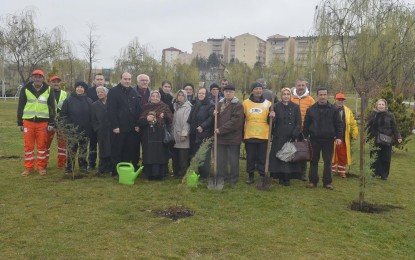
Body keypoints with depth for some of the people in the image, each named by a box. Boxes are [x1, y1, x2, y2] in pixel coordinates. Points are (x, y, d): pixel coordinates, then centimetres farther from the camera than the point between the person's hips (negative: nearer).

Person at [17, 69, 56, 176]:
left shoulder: (48, 90, 2)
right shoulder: (25, 89, 4)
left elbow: (52, 107, 4)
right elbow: (20, 106, 8)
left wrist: (51, 123, 0)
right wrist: (20, 122, 6)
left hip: (43, 122, -1)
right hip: (28, 121, 1)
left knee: (42, 145, 3)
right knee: (28, 145, 4)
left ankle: (41, 167, 14)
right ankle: (29, 167, 14)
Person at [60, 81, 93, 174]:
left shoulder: (89, 101, 6)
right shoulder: (69, 100, 0)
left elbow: (92, 116, 7)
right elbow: (63, 114, 0)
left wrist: (90, 128, 0)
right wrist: (67, 125, -9)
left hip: (85, 131, 2)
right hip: (72, 131, -2)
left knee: (83, 150, 9)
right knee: (71, 150, 1)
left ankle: (83, 167, 19)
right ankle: (69, 167, 12)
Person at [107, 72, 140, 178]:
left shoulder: (133, 93, 14)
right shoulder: (113, 91, -4)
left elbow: (137, 109, 13)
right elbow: (111, 110, -11)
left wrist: (137, 124, 5)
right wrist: (115, 126, -17)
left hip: (131, 128, 5)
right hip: (118, 128, -5)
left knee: (129, 151, 8)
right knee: (117, 151, 3)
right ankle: (116, 173, 12)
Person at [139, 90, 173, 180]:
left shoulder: (164, 107, 10)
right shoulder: (146, 107, 13)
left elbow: (171, 119, -1)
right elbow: (140, 121, 6)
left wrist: (165, 115, -20)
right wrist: (146, 119, -14)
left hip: (161, 136, -1)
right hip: (148, 136, 1)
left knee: (160, 154, -3)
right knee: (149, 155, -1)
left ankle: (160, 174, 5)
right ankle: (149, 174, 6)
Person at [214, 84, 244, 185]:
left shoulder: (238, 105, -8)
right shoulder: (220, 103, 13)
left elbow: (235, 121, -18)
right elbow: (217, 117, 24)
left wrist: (221, 129, -18)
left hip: (233, 137, -6)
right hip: (221, 137, 6)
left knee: (233, 159, 3)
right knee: (221, 159, 12)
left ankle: (233, 179, 16)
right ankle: (222, 177, 25)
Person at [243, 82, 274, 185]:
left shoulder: (268, 104, 5)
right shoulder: (245, 103, 3)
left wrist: (271, 117, -14)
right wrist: (241, 134, 5)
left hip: (263, 136, 0)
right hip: (249, 136, 0)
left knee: (262, 158, 5)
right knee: (250, 158, 7)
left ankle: (262, 176, 16)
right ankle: (250, 176, 20)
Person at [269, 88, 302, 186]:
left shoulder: (295, 107, 5)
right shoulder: (276, 107, 6)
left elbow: (298, 123, 3)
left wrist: (294, 134, -8)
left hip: (291, 137, 0)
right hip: (279, 137, 0)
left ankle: (287, 178, 7)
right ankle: (280, 177, 8)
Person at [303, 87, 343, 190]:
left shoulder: (333, 109, 3)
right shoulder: (311, 109, 5)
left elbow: (338, 124, 3)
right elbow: (306, 124, 8)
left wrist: (339, 137, -6)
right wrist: (305, 136, 4)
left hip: (328, 139, -1)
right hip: (315, 139, 1)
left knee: (328, 161, 5)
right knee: (314, 161, 6)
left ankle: (327, 182, 15)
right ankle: (313, 181, 15)